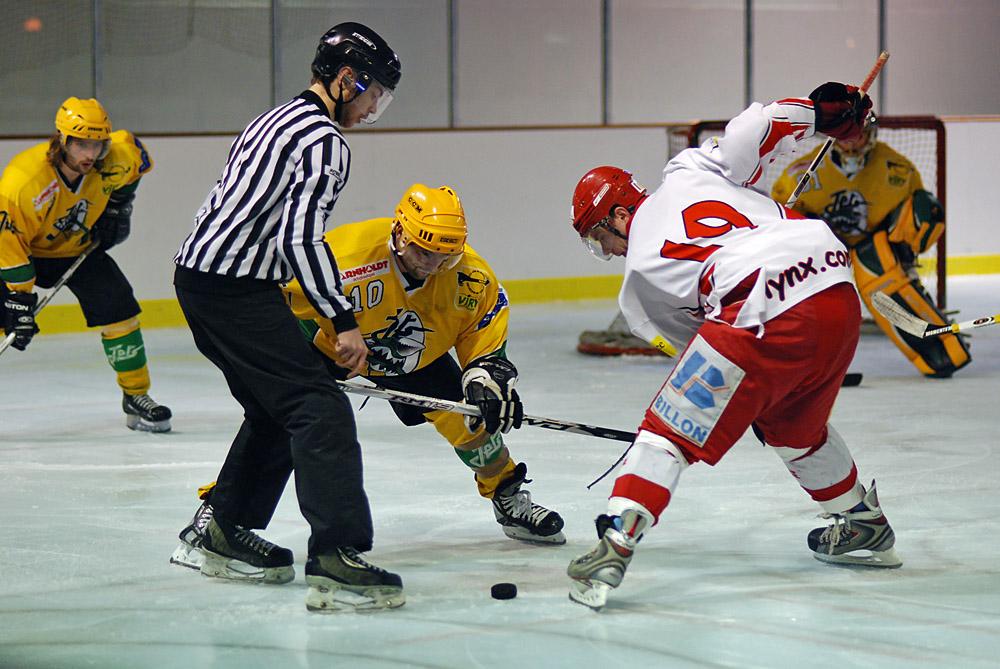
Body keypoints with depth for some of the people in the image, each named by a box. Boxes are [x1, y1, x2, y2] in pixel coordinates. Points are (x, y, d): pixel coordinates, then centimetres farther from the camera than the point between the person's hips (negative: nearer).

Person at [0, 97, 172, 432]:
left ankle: (136, 397, 9)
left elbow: (136, 154, 4)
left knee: (118, 306, -8)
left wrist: (117, 208, 0)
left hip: (79, 247, 4)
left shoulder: (115, 159, -22)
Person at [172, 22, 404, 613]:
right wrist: (344, 319, -16)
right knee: (320, 410, -13)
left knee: (275, 408, 22)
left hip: (199, 274, 10)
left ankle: (228, 534, 31)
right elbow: (300, 239, -20)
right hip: (236, 290, -10)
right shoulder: (325, 141, -12)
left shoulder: (275, 121, 20)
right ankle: (336, 559, -21)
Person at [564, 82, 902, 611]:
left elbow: (696, 334, 19)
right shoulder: (686, 171, 21)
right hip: (841, 294, 7)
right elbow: (759, 126, 12)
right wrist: (826, 109, 25)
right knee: (793, 424, 32)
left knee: (671, 429, 3)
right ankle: (865, 527, 44)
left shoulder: (640, 275, 13)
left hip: (764, 316, -7)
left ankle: (614, 546, -10)